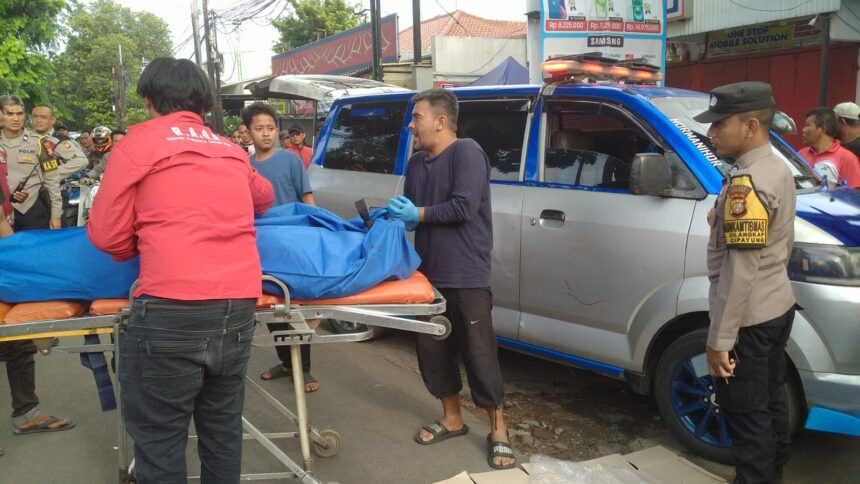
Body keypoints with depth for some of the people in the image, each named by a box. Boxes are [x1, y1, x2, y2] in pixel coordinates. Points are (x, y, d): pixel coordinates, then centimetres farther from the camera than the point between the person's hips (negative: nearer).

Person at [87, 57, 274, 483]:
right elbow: (265, 197, 37)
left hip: (172, 310, -5)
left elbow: (107, 235, 2)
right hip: (239, 306, 6)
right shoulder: (231, 150, 18)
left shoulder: (138, 142, 4)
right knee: (222, 431, 19)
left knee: (158, 442, 7)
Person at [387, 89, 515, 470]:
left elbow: (464, 208, -21)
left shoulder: (467, 153, -12)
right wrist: (398, 216, -3)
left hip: (466, 278, -8)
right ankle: (452, 419, 31)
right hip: (429, 274, 8)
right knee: (433, 352, 13)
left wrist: (419, 214, -14)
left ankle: (498, 432, 15)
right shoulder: (416, 163, 14)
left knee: (479, 355, 0)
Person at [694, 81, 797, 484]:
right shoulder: (779, 170, 8)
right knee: (770, 401, 22)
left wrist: (719, 338, -22)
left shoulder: (746, 182, -24)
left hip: (749, 318, -10)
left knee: (747, 414, 0)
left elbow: (739, 272, -26)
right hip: (777, 307, 10)